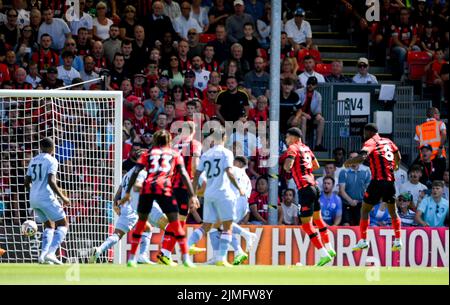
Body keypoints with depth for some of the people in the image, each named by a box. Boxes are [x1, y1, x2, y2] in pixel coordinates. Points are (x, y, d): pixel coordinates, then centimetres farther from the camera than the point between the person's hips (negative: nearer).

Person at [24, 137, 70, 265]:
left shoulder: (33, 161, 15)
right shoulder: (51, 161, -7)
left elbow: (27, 183, 18)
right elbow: (51, 181, -18)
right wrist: (63, 197, -12)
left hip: (33, 199, 7)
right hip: (47, 198, -7)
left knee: (49, 226, 20)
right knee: (63, 224, 1)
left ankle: (43, 254, 5)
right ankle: (51, 253, -15)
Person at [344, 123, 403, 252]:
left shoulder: (370, 142, -4)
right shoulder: (388, 142, 15)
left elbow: (362, 157, -22)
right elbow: (398, 157, 28)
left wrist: (348, 162, -7)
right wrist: (395, 165, 50)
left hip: (378, 180, -6)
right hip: (390, 181, 6)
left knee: (365, 210, 4)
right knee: (393, 211, 17)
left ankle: (363, 241, -3)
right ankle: (398, 241, 16)